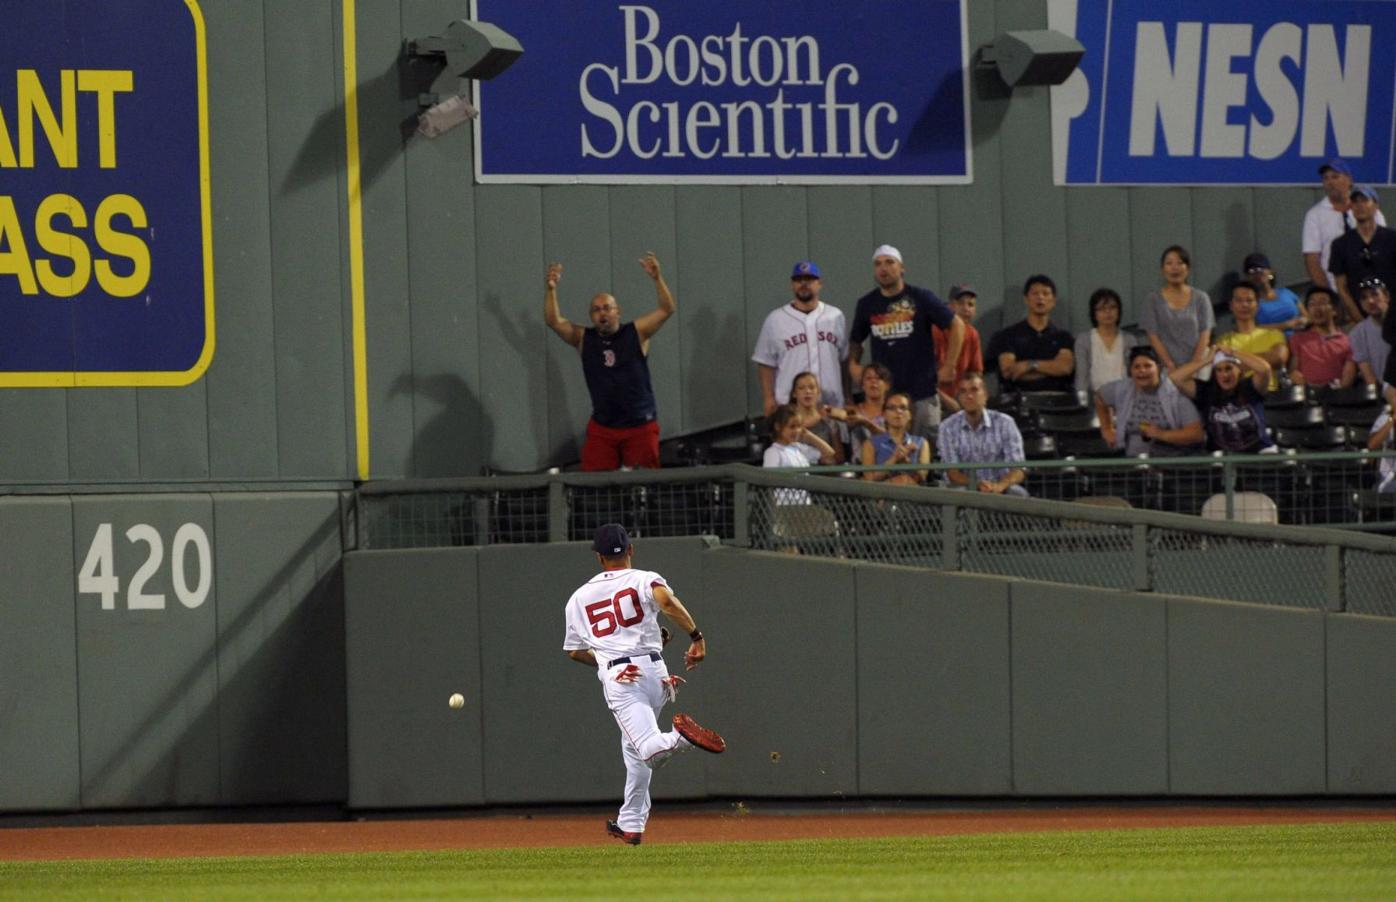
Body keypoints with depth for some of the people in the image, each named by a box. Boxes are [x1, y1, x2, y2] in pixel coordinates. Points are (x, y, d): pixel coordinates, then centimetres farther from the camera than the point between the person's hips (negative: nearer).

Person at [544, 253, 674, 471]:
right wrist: (551, 290, -17)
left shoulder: (636, 333, -1)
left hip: (640, 426, -2)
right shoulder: (583, 339, 5)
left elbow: (666, 310, -8)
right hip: (602, 427, 2)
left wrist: (657, 279, -23)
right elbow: (554, 321, -2)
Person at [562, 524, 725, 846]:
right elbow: (666, 600, -16)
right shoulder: (645, 579, 8)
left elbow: (575, 652, 20)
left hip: (616, 678, -1)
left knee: (648, 747, -17)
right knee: (635, 748, 20)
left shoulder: (579, 598, 17)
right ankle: (631, 824, 22)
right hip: (653, 671, 2)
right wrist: (696, 636, -13)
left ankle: (679, 737, -51)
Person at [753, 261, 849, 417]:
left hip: (831, 404, 3)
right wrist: (768, 399, -5)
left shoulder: (835, 317, 11)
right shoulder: (775, 320, 3)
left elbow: (844, 359, 14)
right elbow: (766, 364, 3)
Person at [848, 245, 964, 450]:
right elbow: (855, 340, 23)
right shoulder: (867, 304, 9)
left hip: (922, 393, -2)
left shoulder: (920, 298, -1)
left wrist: (948, 368, -1)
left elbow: (957, 325, 3)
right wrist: (853, 364, 3)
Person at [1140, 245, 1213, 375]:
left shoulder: (1200, 298, 9)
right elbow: (1153, 337, 1)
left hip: (1197, 367, 1)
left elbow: (1205, 336, 4)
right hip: (1166, 368, -1)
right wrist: (1171, 367, -10)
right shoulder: (1153, 299, 6)